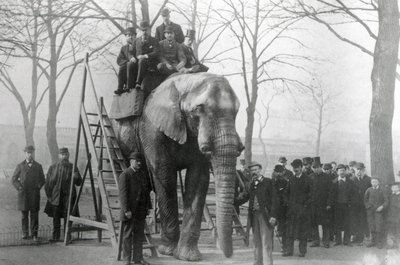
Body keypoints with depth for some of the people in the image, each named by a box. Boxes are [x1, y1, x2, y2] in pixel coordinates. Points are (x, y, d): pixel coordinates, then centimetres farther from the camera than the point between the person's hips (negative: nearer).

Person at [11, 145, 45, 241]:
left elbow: (42, 179, 16)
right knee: (24, 215, 4)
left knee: (34, 215, -1)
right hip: (23, 194, 0)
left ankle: (34, 234, 4)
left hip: (35, 194, 0)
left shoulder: (38, 166, 8)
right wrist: (19, 187, -3)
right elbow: (13, 179, 8)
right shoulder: (20, 166, 5)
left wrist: (38, 186, 1)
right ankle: (25, 233, 13)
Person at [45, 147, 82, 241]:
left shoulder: (73, 168, 5)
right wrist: (49, 196, 4)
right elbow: (47, 183, 11)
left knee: (68, 219, -3)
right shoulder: (52, 168, 8)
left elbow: (79, 183, 4)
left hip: (68, 197, -1)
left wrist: (76, 177, -17)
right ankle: (55, 237, 14)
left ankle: (67, 237, 3)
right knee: (56, 219, 5)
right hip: (55, 197, 1)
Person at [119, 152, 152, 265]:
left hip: (140, 211, 7)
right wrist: (126, 210, -20)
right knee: (128, 235, 2)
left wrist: (148, 207, 11)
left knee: (139, 234, 10)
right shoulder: (125, 175, -10)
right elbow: (123, 193, -15)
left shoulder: (143, 174, 13)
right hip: (129, 211, -7)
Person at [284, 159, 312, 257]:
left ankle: (302, 250, 10)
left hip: (303, 208, -4)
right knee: (290, 230, 2)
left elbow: (310, 194, -2)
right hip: (292, 208, 4)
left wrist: (306, 205, -9)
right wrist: (288, 203, 6)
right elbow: (287, 193, 18)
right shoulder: (291, 179, 12)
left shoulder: (307, 179, -1)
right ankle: (289, 250, 5)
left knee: (303, 230, 2)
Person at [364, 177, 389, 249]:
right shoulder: (369, 190, 5)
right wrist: (367, 206, 4)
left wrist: (382, 207, -17)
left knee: (379, 227, -8)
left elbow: (386, 201, -2)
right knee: (372, 227, 4)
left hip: (379, 210, -3)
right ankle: (373, 241, 15)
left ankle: (379, 242, 1)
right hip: (370, 210, 3)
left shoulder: (382, 190, -2)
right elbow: (365, 199, 19)